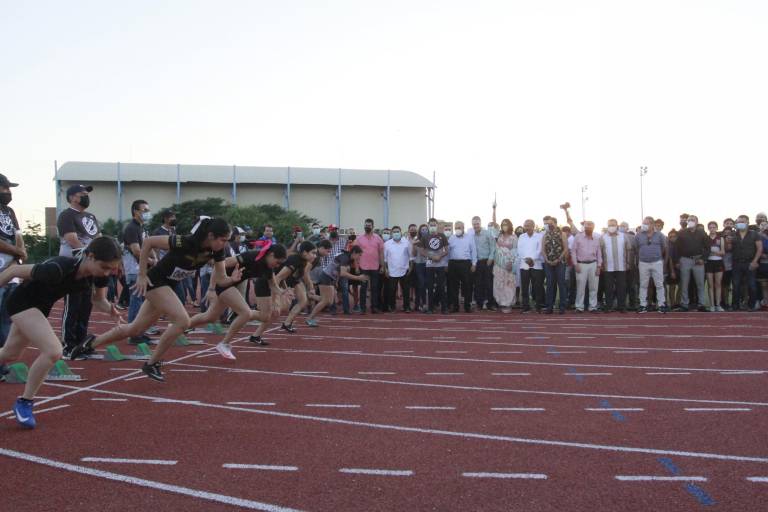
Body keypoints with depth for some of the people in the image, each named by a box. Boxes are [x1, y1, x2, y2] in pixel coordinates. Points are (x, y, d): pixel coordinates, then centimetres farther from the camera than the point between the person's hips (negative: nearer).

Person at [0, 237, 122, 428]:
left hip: (42, 306, 8)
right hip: (22, 302, -7)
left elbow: (98, 300, -4)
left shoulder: (100, 272, -21)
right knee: (53, 351, -24)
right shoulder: (59, 268, -39)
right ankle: (24, 403, -3)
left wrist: (110, 310, -26)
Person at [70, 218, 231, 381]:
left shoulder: (217, 250, -13)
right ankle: (152, 364, -6)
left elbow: (220, 278, -5)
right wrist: (142, 275, -19)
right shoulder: (185, 242, -31)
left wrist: (232, 279, -27)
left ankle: (92, 342, 31)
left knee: (134, 329, 14)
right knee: (182, 321, -21)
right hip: (155, 281, -7)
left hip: (169, 285, 7)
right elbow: (148, 242, -22)